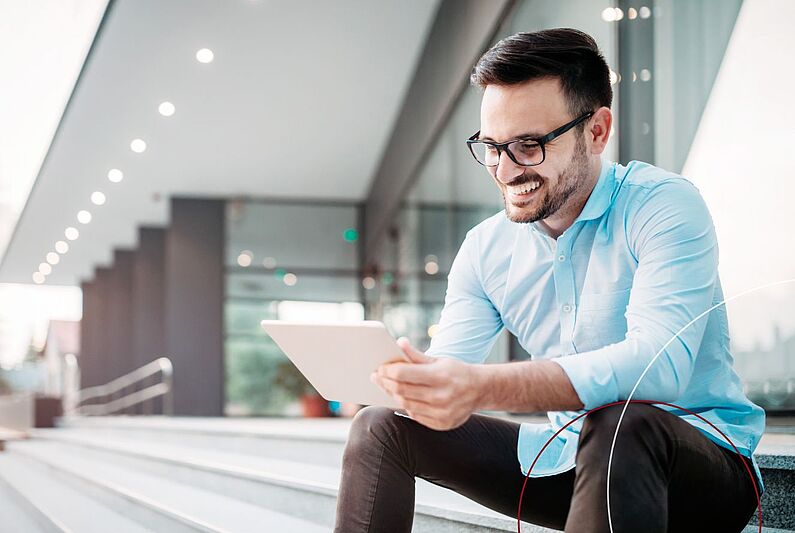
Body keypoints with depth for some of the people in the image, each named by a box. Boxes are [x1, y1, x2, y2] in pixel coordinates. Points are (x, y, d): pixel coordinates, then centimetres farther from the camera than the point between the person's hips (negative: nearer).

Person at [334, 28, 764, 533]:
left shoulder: (665, 207, -15)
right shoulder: (485, 248, 5)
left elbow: (660, 361, -32)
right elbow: (446, 372, 2)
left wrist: (485, 386, -45)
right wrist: (377, 370, -24)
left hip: (702, 460, -6)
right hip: (566, 458, 6)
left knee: (618, 421, -39)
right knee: (381, 427, -3)